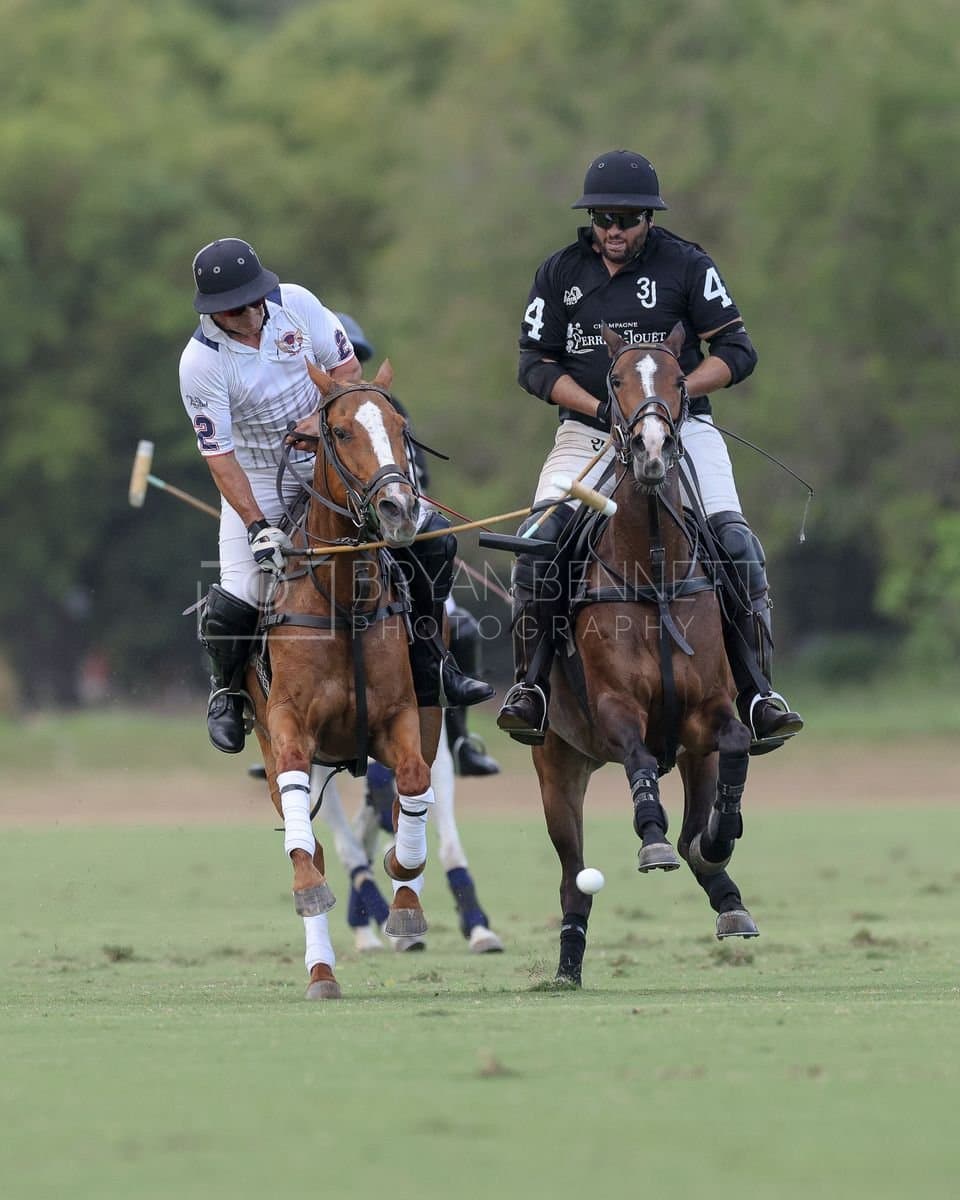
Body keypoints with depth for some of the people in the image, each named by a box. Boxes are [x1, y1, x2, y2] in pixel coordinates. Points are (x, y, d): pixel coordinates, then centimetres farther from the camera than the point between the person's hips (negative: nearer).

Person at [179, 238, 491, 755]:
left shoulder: (295, 304, -12)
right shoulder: (200, 364, -21)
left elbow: (347, 369, -3)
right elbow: (219, 458, -20)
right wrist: (258, 526, -28)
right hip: (257, 480, -3)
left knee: (433, 541, -8)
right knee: (238, 596, -18)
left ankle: (427, 660, 8)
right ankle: (226, 691, 13)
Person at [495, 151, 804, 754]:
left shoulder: (686, 266, -1)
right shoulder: (560, 273, 4)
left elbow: (737, 352, -2)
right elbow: (535, 364, 4)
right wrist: (599, 407, -13)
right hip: (589, 428, 1)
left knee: (735, 540, -20)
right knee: (538, 538, -21)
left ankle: (757, 690, -14)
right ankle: (531, 682, -11)